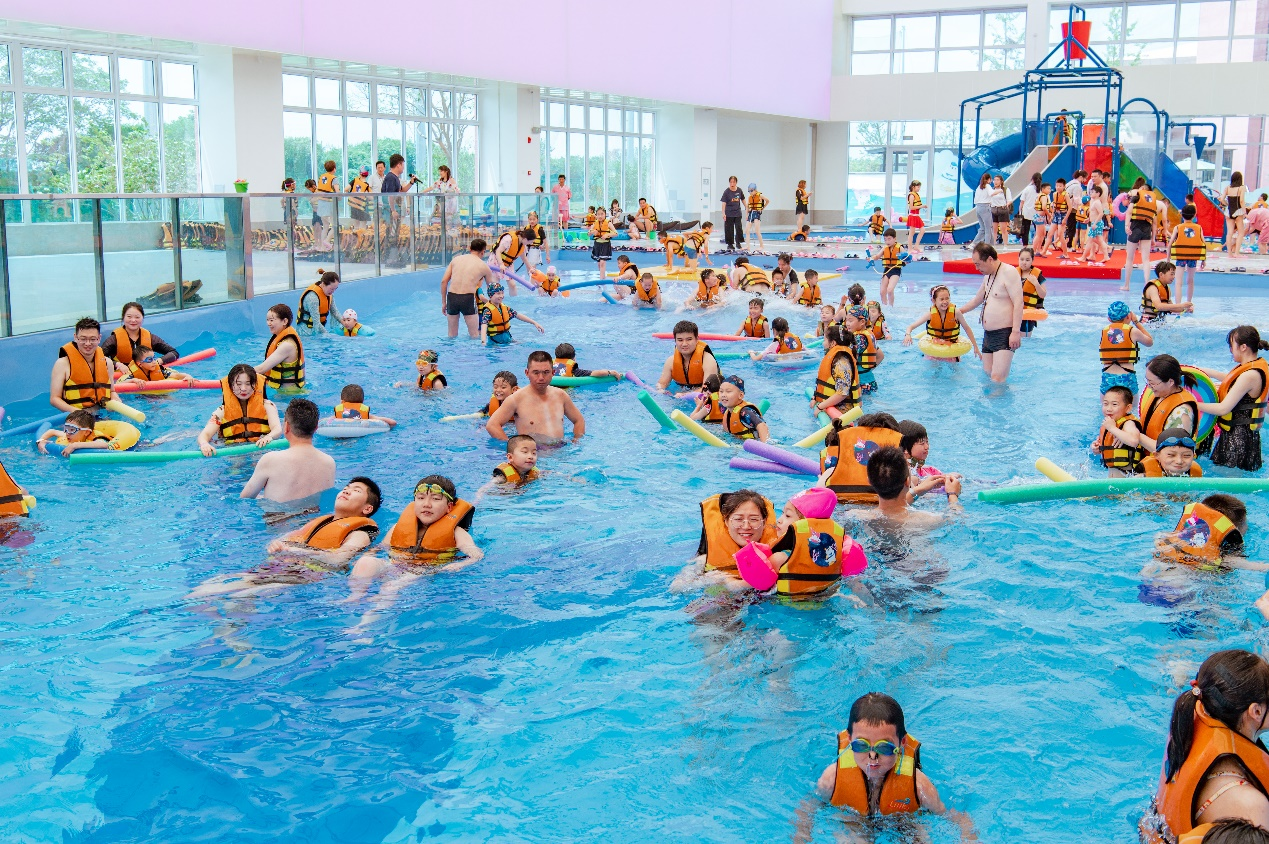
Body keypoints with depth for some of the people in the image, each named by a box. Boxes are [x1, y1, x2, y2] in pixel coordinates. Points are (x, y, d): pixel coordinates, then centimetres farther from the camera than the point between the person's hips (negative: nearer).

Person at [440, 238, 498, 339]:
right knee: (474, 335, 7)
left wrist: (443, 302, 15)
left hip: (451, 296, 3)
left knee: (452, 335, 16)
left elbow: (444, 281, 9)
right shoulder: (484, 266, 7)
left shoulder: (456, 259, 13)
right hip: (467, 298, -3)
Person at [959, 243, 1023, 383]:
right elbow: (977, 299, 32)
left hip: (1005, 334, -10)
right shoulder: (988, 276, 16)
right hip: (988, 334, 10)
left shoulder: (1009, 272, -13)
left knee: (997, 378, -18)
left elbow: (1018, 303, -19)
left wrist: (1016, 332, -24)